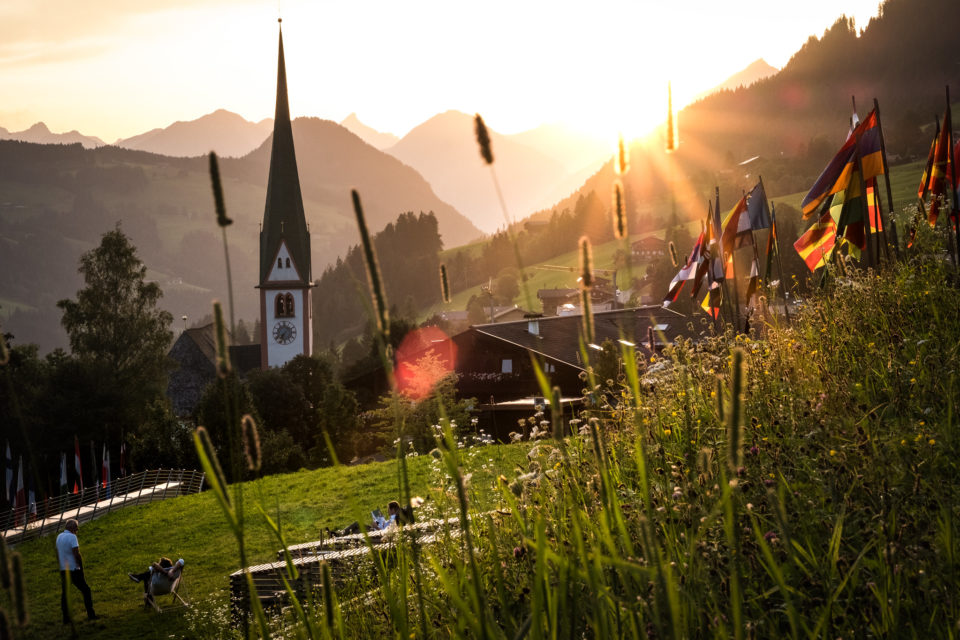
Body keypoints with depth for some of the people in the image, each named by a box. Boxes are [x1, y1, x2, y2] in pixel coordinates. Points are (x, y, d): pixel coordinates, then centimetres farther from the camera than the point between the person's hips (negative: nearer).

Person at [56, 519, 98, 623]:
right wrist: (81, 567, -10)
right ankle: (91, 614, 4)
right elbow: (77, 554, -20)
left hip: (63, 570, 7)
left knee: (64, 594, 9)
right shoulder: (72, 537, -14)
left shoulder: (59, 537, 10)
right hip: (74, 569, -7)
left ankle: (66, 618, 9)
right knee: (86, 590, 4)